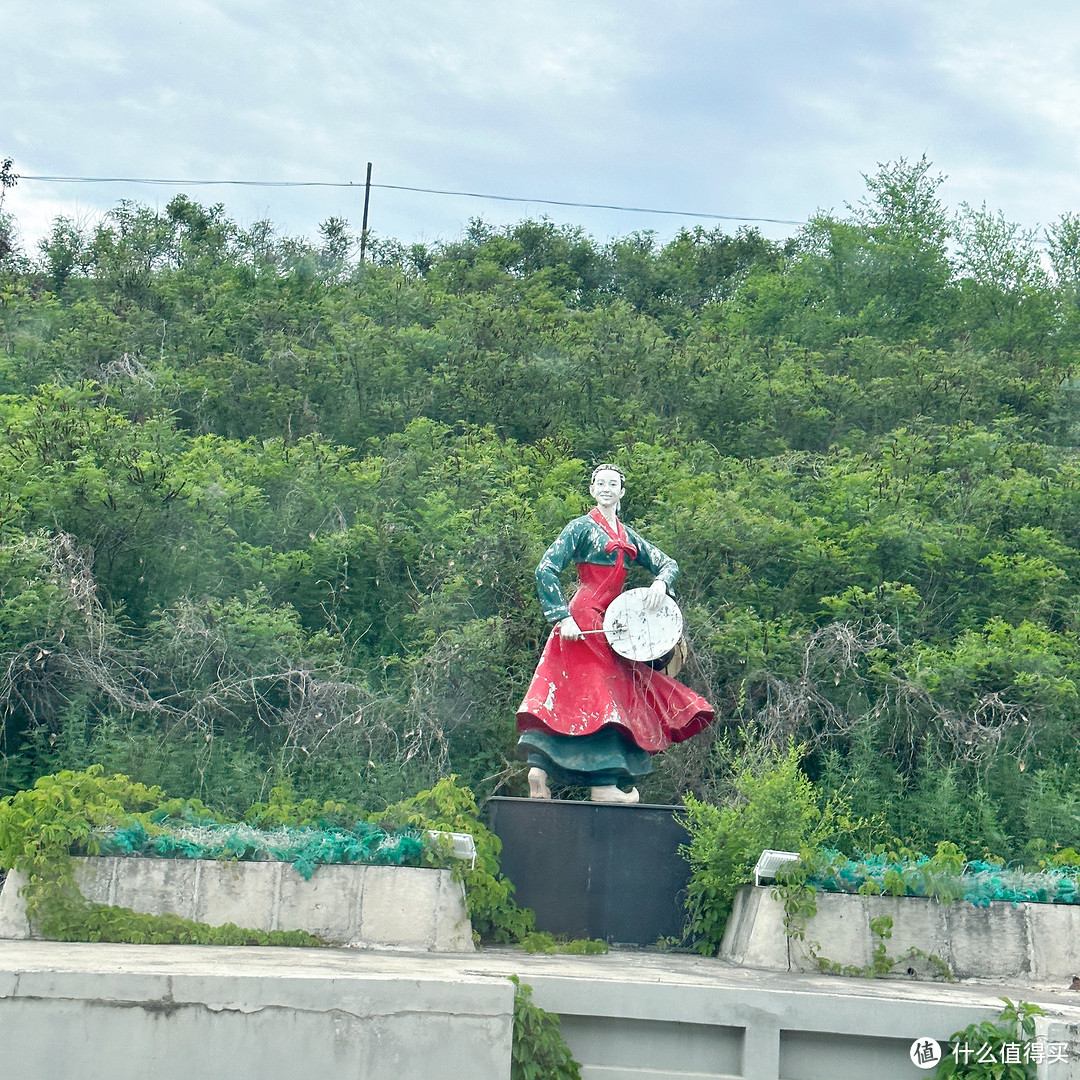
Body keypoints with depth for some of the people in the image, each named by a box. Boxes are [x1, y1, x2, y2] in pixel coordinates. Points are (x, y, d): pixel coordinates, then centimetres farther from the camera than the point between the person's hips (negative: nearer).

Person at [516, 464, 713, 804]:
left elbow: (668, 563, 18)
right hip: (584, 622, -8)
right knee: (596, 697, -9)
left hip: (610, 622, 8)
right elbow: (545, 571, -11)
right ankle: (603, 785, -9)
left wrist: (660, 582, -6)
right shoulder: (583, 527, -3)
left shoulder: (627, 536, 17)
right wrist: (563, 617, -18)